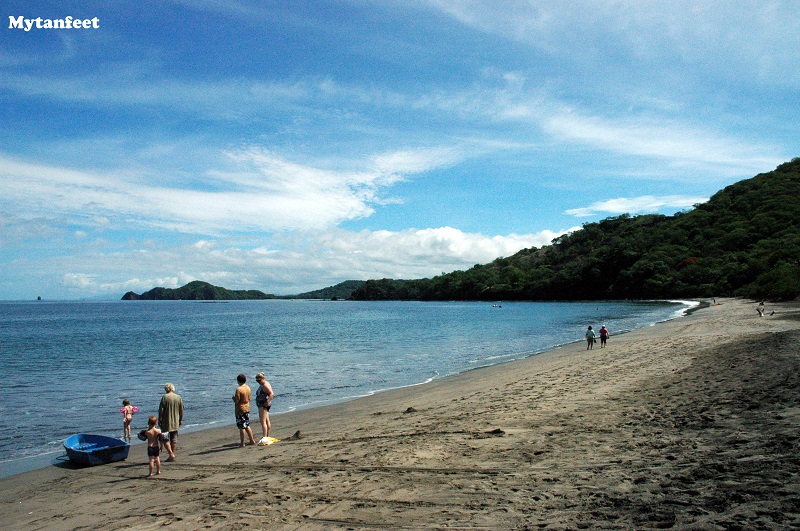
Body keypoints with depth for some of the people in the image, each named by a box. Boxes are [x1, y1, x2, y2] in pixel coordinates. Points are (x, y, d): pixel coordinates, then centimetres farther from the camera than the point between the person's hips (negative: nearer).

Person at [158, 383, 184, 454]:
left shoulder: (165, 397, -9)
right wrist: (181, 420, 17)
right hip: (175, 422, 4)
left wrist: (159, 420, -1)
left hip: (166, 422, -4)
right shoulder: (178, 397, 3)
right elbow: (181, 410, 7)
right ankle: (172, 454, 15)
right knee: (174, 439, 12)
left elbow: (161, 410, -11)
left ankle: (171, 454, -7)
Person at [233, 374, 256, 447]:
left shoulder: (239, 389, -19)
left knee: (241, 427, -1)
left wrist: (233, 397, 0)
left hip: (240, 409, -7)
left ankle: (242, 444, 4)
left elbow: (236, 401, -18)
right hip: (247, 408, 7)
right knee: (247, 426, 18)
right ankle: (252, 440, 22)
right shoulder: (248, 388, 4)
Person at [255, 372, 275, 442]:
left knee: (263, 421, -17)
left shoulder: (265, 385, -15)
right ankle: (267, 436, 23)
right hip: (261, 405, 11)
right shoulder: (262, 385, 17)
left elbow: (271, 394, -25)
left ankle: (264, 437, -23)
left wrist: (267, 402, -30)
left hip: (264, 405, -11)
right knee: (266, 421, 15)